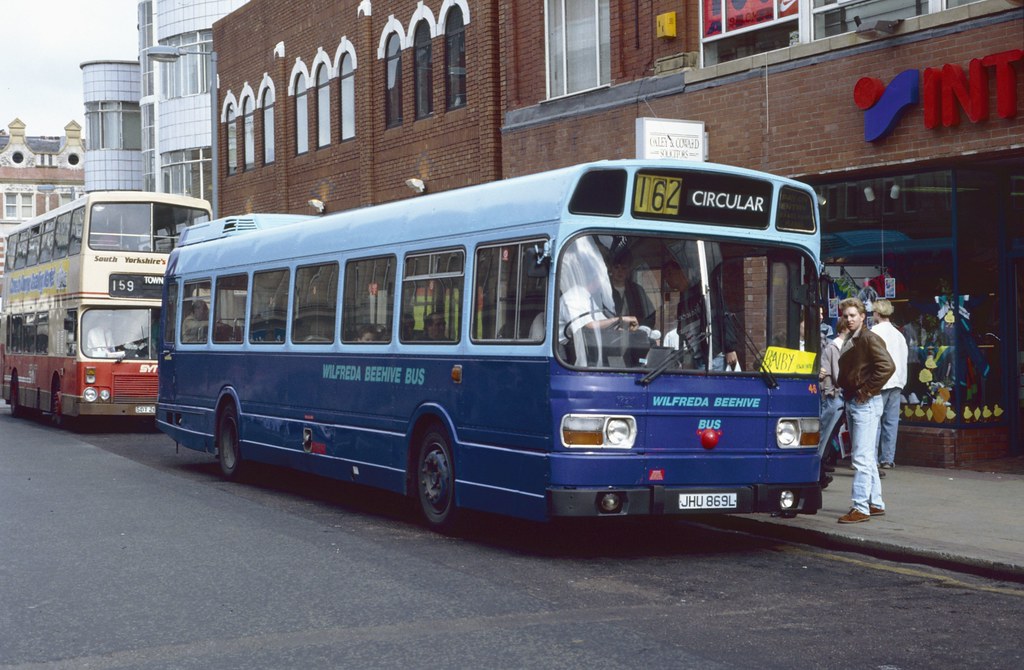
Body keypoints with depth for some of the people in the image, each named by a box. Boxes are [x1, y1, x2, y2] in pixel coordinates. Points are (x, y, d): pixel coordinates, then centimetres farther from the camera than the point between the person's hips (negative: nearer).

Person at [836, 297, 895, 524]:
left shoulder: (869, 339, -12)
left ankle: (861, 508, -10)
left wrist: (866, 391, -19)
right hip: (851, 401, 10)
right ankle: (875, 503, 24)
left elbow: (887, 366, -23)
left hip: (866, 403, -10)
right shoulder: (848, 341, 15)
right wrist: (844, 387, 13)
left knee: (861, 457, -10)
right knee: (866, 457, 16)